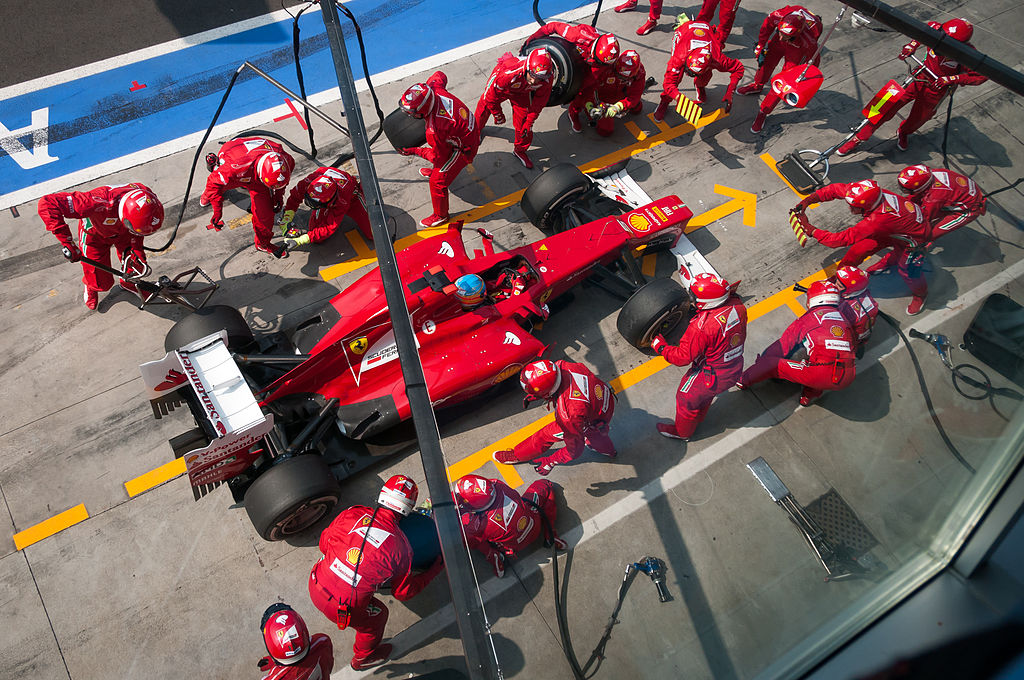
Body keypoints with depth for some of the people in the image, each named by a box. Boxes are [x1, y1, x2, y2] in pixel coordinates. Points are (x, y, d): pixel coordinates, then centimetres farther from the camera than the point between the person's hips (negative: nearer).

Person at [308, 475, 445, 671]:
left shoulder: (353, 514, -10)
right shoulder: (400, 546, -15)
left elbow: (324, 543, 5)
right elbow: (403, 592, 0)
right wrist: (434, 570, 11)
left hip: (316, 586, 4)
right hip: (343, 609, -4)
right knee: (377, 616, 28)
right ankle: (363, 658, 54)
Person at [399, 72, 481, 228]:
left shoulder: (434, 130, -41)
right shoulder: (434, 89, -22)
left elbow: (439, 156, -22)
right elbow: (439, 75, 4)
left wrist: (415, 152, -12)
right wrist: (423, 90, 9)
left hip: (463, 149, -9)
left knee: (438, 181, 5)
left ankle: (440, 216, 30)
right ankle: (436, 170, 68)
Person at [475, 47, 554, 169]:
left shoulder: (547, 78, -37)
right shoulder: (507, 74, -49)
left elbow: (540, 100, -14)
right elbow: (491, 95, -28)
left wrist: (529, 122, -8)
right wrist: (498, 116, -10)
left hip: (522, 92, 2)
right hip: (501, 89, -2)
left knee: (523, 123, 2)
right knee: (484, 108, 20)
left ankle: (519, 151, 33)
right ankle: (476, 129, 57)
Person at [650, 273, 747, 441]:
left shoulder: (701, 327, -39)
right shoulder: (737, 305, -17)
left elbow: (683, 357, -26)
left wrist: (660, 347, -11)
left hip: (712, 376, -7)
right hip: (735, 370, 7)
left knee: (687, 398, 22)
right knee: (706, 394, 35)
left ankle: (682, 432, 48)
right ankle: (698, 417, 63)